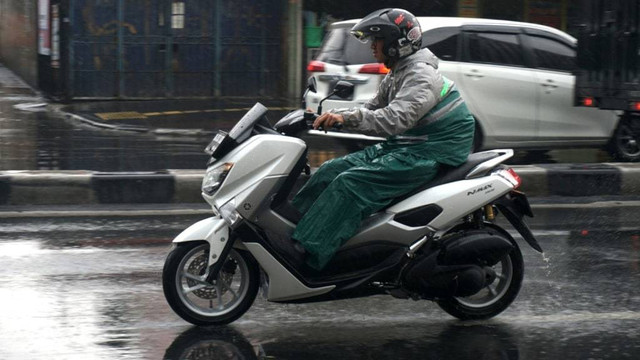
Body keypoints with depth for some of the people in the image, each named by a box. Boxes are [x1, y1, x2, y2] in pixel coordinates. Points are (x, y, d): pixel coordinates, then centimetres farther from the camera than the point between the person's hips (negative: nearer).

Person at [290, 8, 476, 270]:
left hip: (429, 155, -10)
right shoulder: (396, 76, 14)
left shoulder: (421, 76, -18)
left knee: (350, 182, -24)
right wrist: (329, 115, 3)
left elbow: (396, 119, -32)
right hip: (402, 146, 10)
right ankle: (289, 227, -3)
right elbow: (372, 110, 18)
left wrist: (346, 117, -39)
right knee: (332, 170, 1)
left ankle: (306, 253, -28)